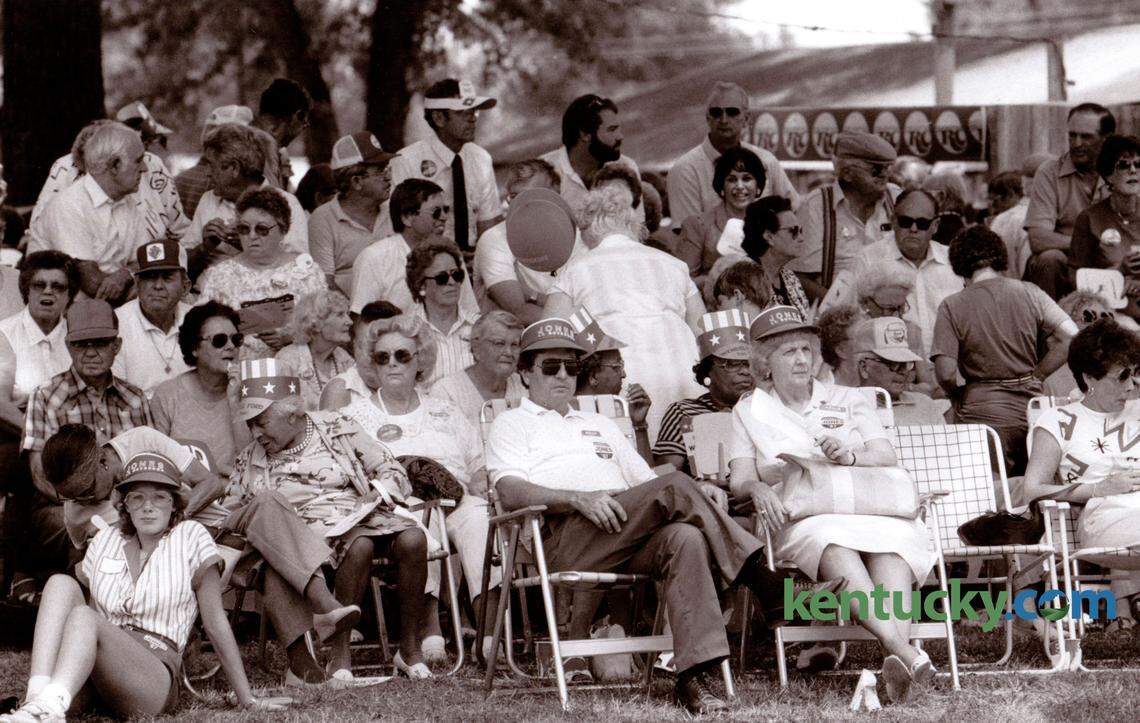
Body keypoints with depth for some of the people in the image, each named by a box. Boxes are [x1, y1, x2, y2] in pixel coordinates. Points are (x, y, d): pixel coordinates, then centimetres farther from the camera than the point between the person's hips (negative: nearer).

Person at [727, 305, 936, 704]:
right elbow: (740, 479, 9)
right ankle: (906, 653, -58)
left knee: (893, 537, -37)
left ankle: (897, 655, -58)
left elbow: (888, 458, 12)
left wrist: (851, 456, -10)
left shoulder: (847, 400, 26)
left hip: (867, 504, 2)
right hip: (802, 517, -2)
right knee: (834, 544, -40)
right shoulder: (750, 410, 23)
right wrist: (759, 488, -16)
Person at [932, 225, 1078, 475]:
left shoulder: (952, 307, -4)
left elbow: (945, 374, -11)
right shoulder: (1028, 293, 3)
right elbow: (1070, 337, -4)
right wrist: (1034, 376, 6)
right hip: (1032, 406, 3)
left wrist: (957, 397, 9)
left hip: (984, 414, -3)